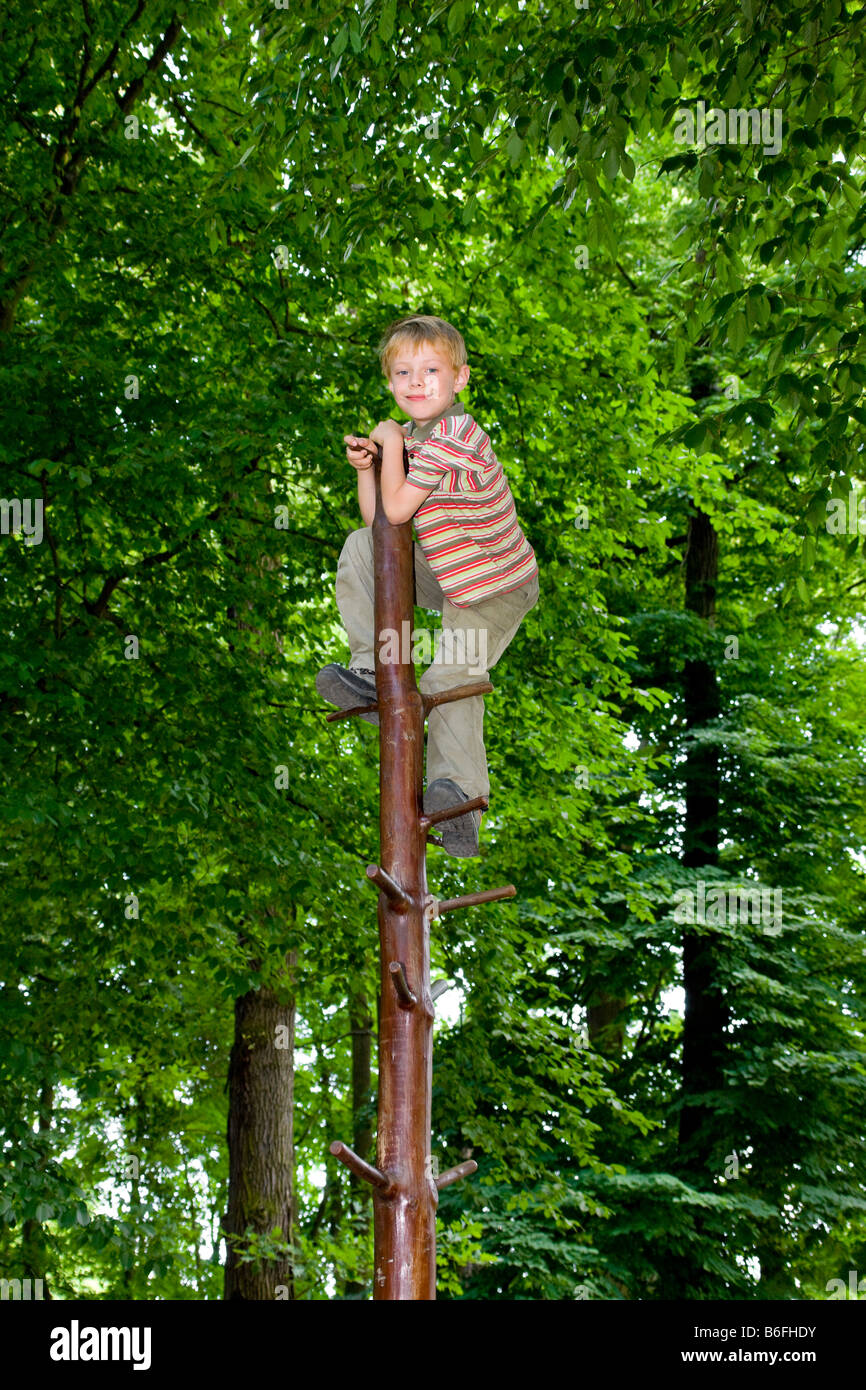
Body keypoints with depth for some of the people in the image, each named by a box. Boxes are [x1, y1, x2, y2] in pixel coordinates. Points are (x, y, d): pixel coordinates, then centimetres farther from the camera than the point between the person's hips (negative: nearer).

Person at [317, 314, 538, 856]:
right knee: (361, 546, 2)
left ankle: (459, 801, -12)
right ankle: (372, 673, 3)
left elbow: (397, 510, -25)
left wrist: (391, 443, -17)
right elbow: (378, 518, 9)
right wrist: (366, 467, -7)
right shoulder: (414, 435, 4)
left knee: (448, 682, -18)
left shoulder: (452, 438, -27)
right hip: (447, 576, 9)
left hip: (497, 593, -9)